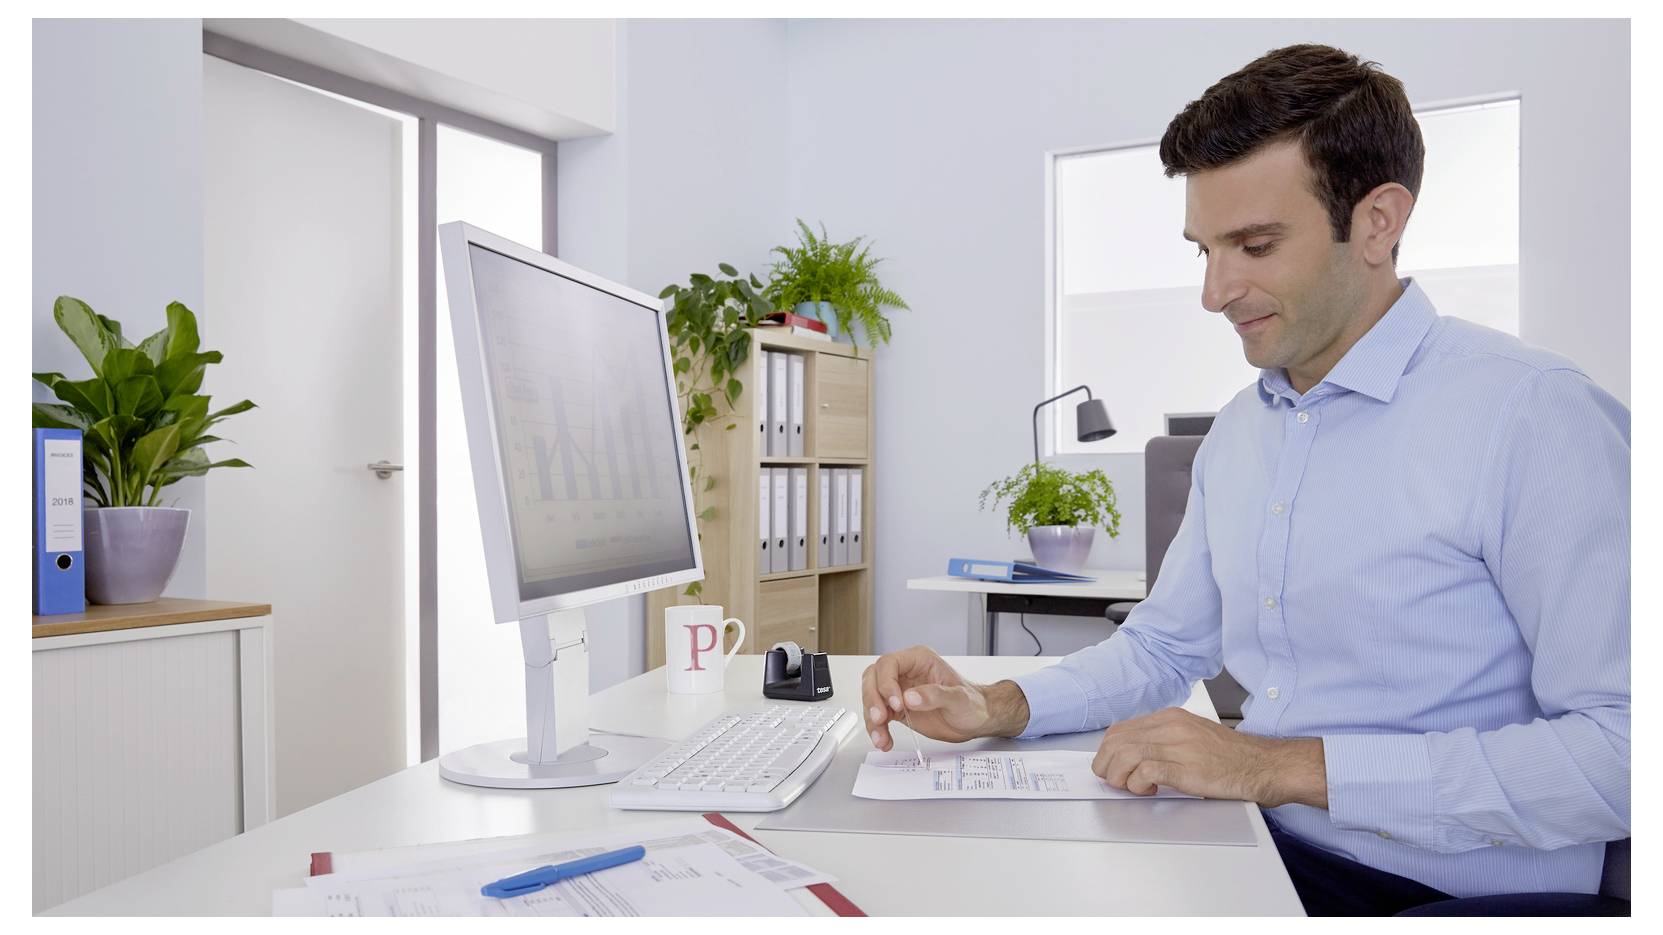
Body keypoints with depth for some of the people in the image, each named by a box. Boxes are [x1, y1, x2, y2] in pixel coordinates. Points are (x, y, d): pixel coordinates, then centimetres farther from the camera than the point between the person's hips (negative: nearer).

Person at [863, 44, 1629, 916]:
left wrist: (1285, 767, -22)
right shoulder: (1237, 431, 9)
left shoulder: (1530, 413, -16)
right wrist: (997, 707, -3)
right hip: (1254, 852, 6)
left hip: (1443, 891, -6)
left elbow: (1617, 750, -21)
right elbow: (1164, 645, 15)